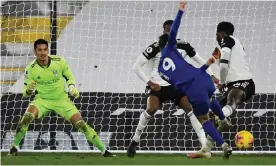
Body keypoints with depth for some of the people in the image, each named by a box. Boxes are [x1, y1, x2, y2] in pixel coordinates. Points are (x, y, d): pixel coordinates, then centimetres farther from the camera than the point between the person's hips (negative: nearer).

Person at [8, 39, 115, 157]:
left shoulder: (59, 62, -14)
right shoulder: (30, 68, -15)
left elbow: (69, 77, 5)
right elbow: (25, 93, -9)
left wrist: (72, 88, -14)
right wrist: (28, 90, -32)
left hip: (61, 100, 1)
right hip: (42, 100, 0)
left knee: (80, 124, -10)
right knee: (27, 118, -29)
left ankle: (103, 151, 3)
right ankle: (14, 147, -8)